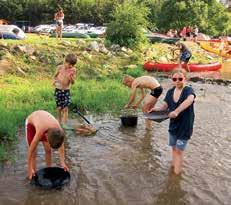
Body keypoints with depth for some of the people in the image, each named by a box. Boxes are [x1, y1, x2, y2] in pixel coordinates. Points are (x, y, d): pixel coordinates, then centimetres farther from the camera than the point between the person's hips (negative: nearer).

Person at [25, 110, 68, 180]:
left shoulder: (58, 129, -32)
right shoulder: (40, 132, -43)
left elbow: (61, 145, -14)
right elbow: (31, 151, -33)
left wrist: (62, 163, -12)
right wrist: (30, 169, -27)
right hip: (31, 123, -4)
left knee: (48, 150, 1)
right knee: (33, 152, -8)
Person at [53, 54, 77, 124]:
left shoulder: (73, 70, -6)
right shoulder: (60, 67, -6)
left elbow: (73, 82, -4)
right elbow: (55, 76, 10)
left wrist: (71, 77, -24)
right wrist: (54, 81, -10)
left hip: (66, 91, 0)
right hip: (58, 90, 1)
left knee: (65, 108, -7)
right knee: (59, 108, 8)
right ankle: (59, 122, 28)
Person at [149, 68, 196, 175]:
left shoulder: (188, 90, -21)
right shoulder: (170, 92, -1)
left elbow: (190, 99, -43)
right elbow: (165, 106, 4)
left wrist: (177, 111, -54)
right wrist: (156, 109, -16)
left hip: (185, 126, -6)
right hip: (173, 125, 6)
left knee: (179, 150, 2)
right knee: (174, 148, 20)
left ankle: (177, 172, 14)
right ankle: (173, 166, 38)